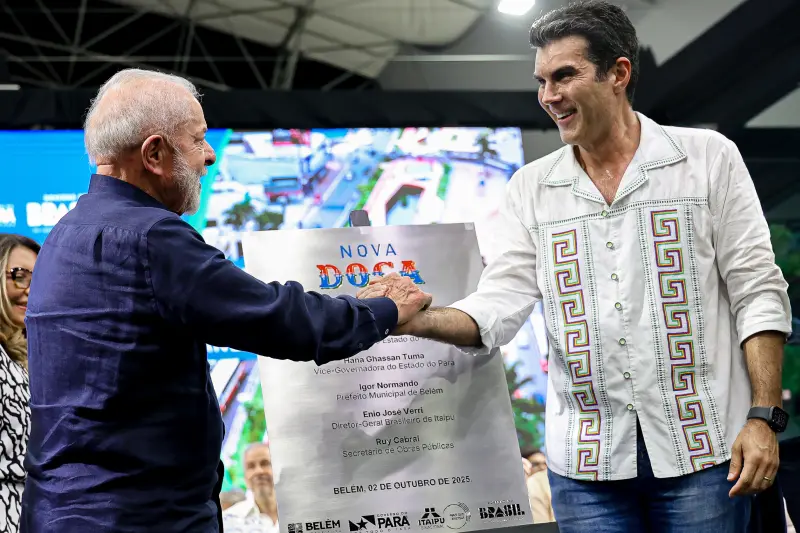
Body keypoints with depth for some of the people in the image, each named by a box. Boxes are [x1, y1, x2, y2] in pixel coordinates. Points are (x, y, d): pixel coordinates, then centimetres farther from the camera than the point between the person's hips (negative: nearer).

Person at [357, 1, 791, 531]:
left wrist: (764, 418, -9)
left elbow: (758, 294, -1)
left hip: (703, 449, -2)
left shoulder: (709, 157, 1)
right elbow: (498, 307, 0)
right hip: (588, 465, 2)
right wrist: (417, 319, -19)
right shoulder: (532, 188, 9)